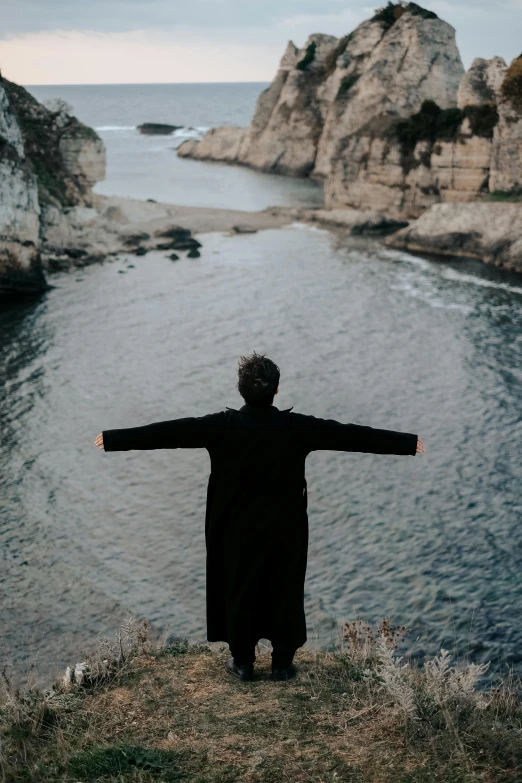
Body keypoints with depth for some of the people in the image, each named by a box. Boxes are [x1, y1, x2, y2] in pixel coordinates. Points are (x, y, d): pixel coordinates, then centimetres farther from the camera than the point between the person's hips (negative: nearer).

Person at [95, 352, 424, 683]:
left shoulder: (222, 425, -14)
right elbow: (350, 434, -9)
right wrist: (407, 442, -1)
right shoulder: (297, 427, -14)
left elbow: (171, 431, -9)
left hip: (237, 528, 0)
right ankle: (283, 664, 23)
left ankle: (242, 662, 25)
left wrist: (112, 439, -1)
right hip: (285, 529, 0)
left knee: (239, 591, 15)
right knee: (285, 592, 14)